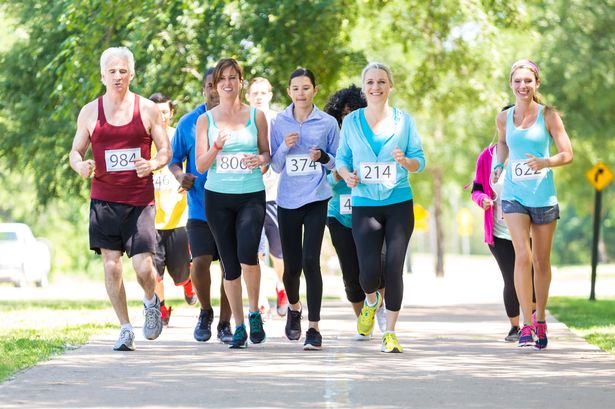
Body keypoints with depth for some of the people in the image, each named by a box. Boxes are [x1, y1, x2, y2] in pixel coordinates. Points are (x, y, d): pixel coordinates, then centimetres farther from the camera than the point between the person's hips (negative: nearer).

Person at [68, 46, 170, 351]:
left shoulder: (147, 109, 3)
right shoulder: (89, 112, 6)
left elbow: (165, 150, 7)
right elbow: (75, 151, 12)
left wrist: (152, 164, -15)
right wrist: (81, 166, -12)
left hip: (140, 200, -1)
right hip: (103, 199, 2)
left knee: (143, 266, -10)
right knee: (111, 265, -1)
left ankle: (151, 302, 24)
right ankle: (125, 329, 11)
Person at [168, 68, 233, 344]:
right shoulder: (189, 123, 2)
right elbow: (174, 159, 9)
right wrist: (180, 176, -12)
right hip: (201, 207, 0)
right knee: (200, 261, -11)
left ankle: (225, 323, 16)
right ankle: (205, 312, 15)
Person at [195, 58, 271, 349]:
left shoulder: (256, 116, 5)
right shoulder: (205, 120, 5)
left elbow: (267, 154, 12)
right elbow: (200, 165, 1)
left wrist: (261, 159, -12)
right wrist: (217, 145, -17)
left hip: (251, 196, -1)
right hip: (218, 197, 2)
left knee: (247, 255, -21)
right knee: (230, 265, 4)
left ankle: (254, 312, 2)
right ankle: (239, 326, 15)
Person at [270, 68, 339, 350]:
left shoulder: (327, 123, 0)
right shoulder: (279, 122, 4)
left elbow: (338, 162, 6)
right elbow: (275, 166, 7)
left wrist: (323, 157, -15)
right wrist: (285, 147, -12)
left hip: (316, 200, -2)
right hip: (287, 200, 2)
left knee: (310, 261, -15)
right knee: (291, 265, 8)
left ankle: (314, 327, -10)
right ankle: (294, 308, 39)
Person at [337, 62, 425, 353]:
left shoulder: (404, 120, 4)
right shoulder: (351, 122, 6)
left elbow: (420, 161, 4)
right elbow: (342, 157, 11)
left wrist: (405, 161, -17)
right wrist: (346, 174, -10)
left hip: (399, 203, 0)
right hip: (364, 205, 0)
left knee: (394, 268, -6)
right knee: (369, 270, -10)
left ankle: (390, 332, 5)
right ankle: (371, 300, 27)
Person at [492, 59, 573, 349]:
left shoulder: (548, 116, -4)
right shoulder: (504, 118, 4)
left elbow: (567, 154, -4)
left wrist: (545, 162, -22)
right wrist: (498, 166, 7)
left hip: (543, 197, -1)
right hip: (514, 195, 1)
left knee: (541, 261, 9)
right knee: (523, 255, -15)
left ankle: (540, 320, 26)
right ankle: (526, 325, -14)